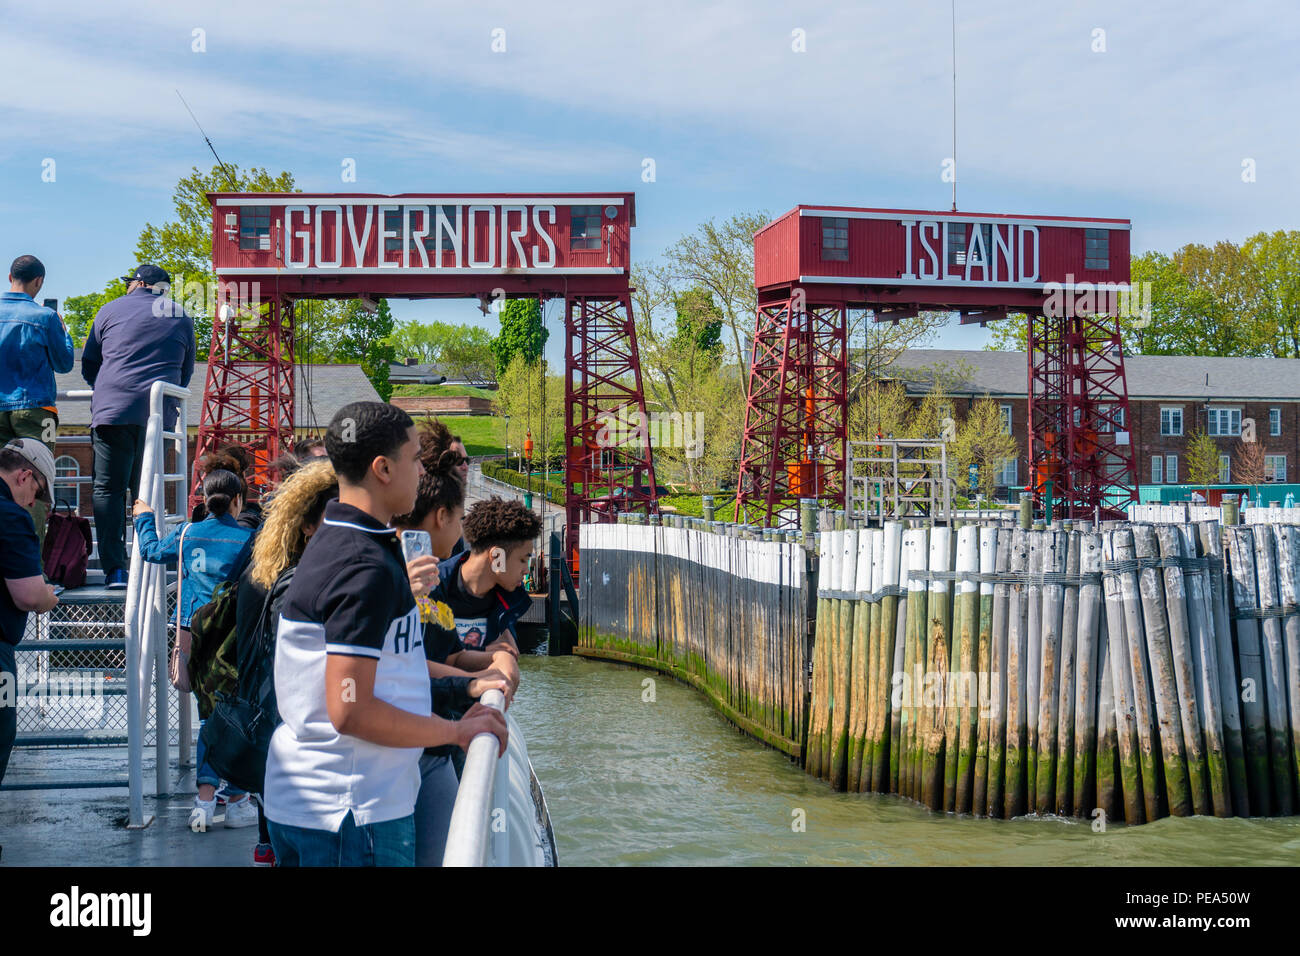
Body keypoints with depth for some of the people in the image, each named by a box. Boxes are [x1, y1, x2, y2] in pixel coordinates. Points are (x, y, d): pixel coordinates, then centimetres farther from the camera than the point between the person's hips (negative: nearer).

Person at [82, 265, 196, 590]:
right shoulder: (182, 318, 15)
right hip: (159, 415, 2)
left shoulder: (111, 310, 11)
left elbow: (88, 365, 18)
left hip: (113, 409, -2)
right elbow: (185, 374, 21)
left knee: (108, 488, 0)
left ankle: (114, 570, -8)